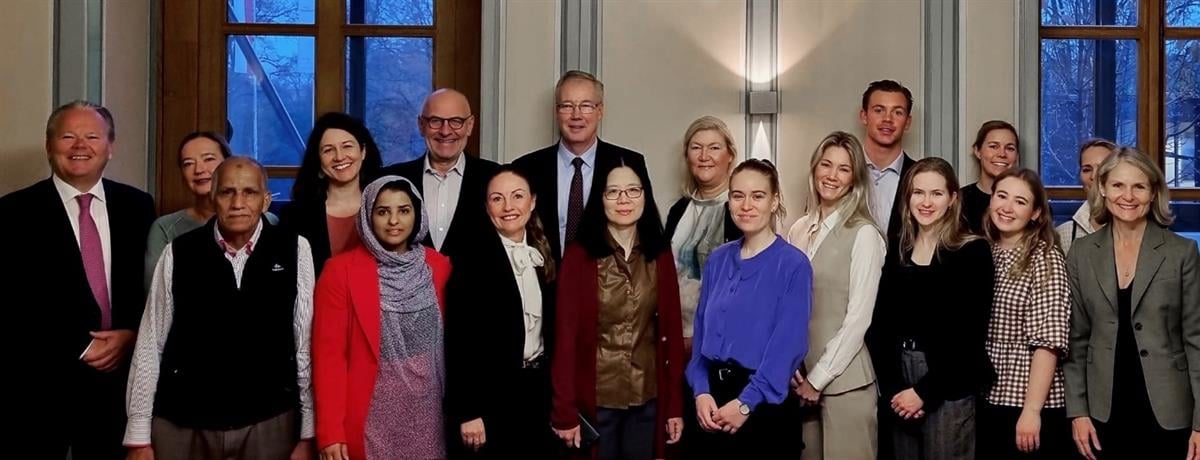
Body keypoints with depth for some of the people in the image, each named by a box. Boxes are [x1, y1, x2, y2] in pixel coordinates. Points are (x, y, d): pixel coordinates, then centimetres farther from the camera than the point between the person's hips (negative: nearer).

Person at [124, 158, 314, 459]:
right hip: (181, 425, 0)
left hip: (269, 424, 0)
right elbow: (150, 345, 1)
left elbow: (306, 344, -2)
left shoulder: (295, 251, -2)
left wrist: (308, 433, -2)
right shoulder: (178, 253, -2)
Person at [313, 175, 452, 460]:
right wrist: (330, 431, -12)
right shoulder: (341, 270, -6)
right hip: (371, 418, -2)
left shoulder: (440, 267, 4)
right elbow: (328, 353, -7)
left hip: (428, 416, 3)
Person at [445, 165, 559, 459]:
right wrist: (467, 412, -17)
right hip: (491, 395, -5)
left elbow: (551, 329, 11)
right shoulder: (472, 258, -10)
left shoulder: (543, 257, 8)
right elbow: (459, 339, -13)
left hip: (540, 390, 6)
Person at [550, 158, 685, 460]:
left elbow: (672, 330, 3)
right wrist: (565, 410, -11)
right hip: (594, 398, -3)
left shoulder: (660, 255, 2)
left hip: (648, 398, 3)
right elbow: (566, 333, -9)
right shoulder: (579, 255, -8)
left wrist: (675, 404, 0)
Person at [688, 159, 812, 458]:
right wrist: (701, 391, -6)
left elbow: (787, 345, -14)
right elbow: (701, 331, 7)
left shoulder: (793, 265, -10)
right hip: (714, 399, 5)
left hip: (764, 404, -5)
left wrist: (746, 403, -17)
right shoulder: (717, 260, 6)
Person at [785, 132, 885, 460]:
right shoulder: (799, 230, 7)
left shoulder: (864, 234, -9)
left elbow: (858, 317, -12)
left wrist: (818, 377, -10)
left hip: (845, 379, -5)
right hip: (801, 377, 5)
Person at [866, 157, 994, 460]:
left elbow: (970, 334, -10)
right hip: (901, 381, 4)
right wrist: (892, 389, -8)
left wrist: (924, 390, -12)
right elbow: (880, 326, 4)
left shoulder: (973, 251, -5)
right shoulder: (898, 253, 8)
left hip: (948, 386, -4)